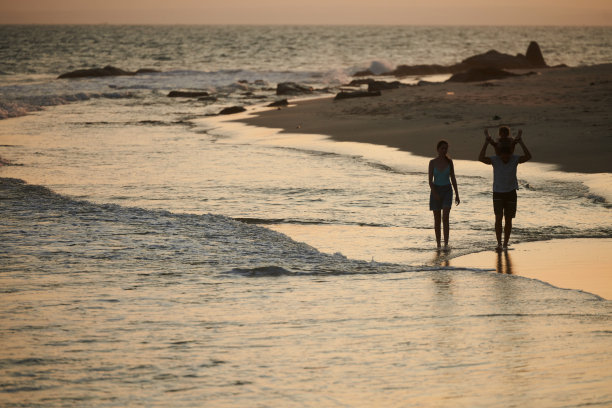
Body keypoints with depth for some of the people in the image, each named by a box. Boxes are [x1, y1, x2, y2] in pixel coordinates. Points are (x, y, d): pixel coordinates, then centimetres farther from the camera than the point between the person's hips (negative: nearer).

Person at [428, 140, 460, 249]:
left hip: (447, 191, 0)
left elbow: (453, 178, 7)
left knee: (445, 217, -16)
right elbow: (430, 180, -6)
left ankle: (446, 244, -20)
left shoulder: (449, 162, 1)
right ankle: (438, 244, 16)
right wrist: (434, 194, -18)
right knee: (437, 220, 6)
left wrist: (457, 194, 6)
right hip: (436, 191, 0)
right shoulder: (433, 162, -3)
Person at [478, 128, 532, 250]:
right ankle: (499, 243, -12)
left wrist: (521, 142, -26)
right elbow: (481, 158, -27)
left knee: (508, 219, 3)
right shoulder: (495, 159, -11)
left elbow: (528, 156, -26)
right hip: (498, 193, -1)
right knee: (498, 218, -14)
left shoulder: (515, 159, -10)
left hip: (511, 193, 1)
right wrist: (486, 143, -28)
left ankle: (505, 244, 13)